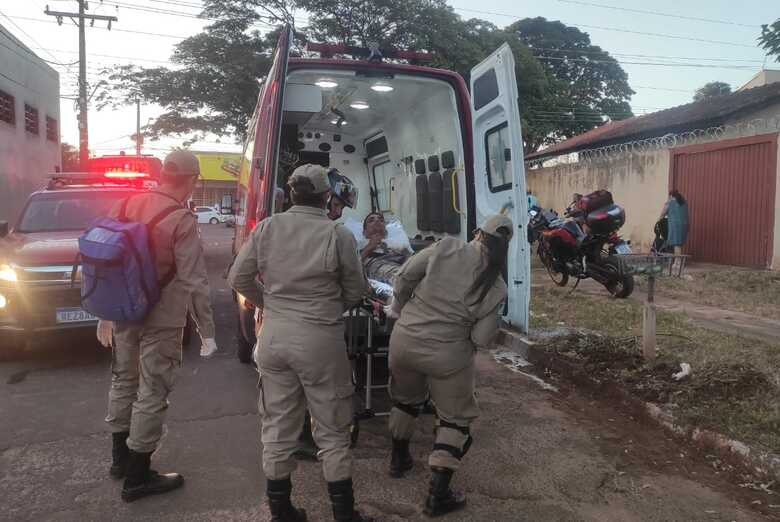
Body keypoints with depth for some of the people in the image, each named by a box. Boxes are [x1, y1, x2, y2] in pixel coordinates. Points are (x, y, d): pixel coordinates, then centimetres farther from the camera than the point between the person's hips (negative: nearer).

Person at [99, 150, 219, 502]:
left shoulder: (128, 204, 3)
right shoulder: (183, 220, -18)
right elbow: (193, 282, -18)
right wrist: (207, 331, -11)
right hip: (161, 319, -7)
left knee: (123, 381, 21)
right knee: (152, 393, 4)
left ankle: (120, 457, 38)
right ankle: (137, 477, 16)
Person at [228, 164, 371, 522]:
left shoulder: (267, 227, -2)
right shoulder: (338, 235, -10)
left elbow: (238, 278, 3)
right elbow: (356, 292, -1)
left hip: (273, 335, 3)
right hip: (320, 339, -3)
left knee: (277, 428, 15)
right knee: (332, 431, 11)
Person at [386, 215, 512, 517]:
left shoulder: (446, 247, -9)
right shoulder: (496, 288, -8)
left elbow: (404, 277, -6)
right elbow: (481, 339, -9)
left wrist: (405, 310, 12)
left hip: (404, 340, 3)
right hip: (447, 356, -3)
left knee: (406, 399, 29)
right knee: (455, 419, 17)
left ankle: (399, 459, 48)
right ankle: (437, 496, 16)